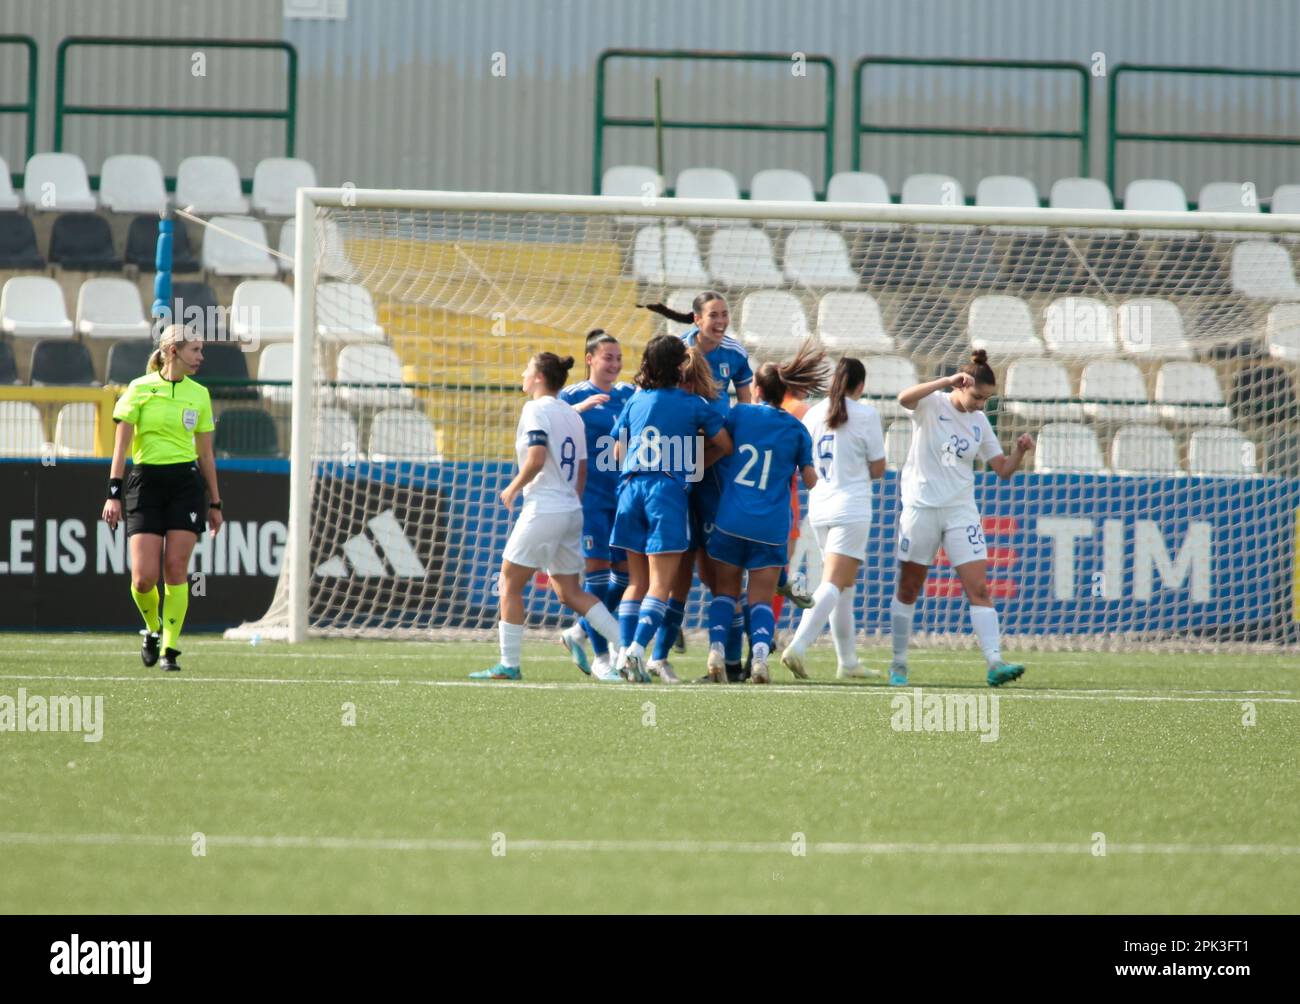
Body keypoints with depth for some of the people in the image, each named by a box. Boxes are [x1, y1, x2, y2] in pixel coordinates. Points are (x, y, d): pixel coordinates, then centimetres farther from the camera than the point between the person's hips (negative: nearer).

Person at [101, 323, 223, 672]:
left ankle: (169, 650, 1)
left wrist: (214, 503, 16)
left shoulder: (199, 394, 9)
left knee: (176, 569, -7)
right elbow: (121, 444, -2)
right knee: (144, 577, -8)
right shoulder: (140, 389, -1)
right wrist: (114, 494, -10)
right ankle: (153, 628, 23)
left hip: (186, 483, 2)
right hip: (146, 482, -2)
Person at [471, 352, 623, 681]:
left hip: (544, 509, -8)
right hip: (571, 511, 8)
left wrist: (513, 489, -7)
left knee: (509, 585, 3)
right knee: (569, 592, 12)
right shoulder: (571, 414, 14)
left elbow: (536, 459, -21)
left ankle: (508, 665, 4)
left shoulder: (536, 410, -10)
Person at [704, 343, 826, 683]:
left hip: (731, 520, 0)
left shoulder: (741, 413, 3)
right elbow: (810, 481, 6)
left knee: (725, 591, 12)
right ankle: (760, 654, -17)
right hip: (772, 526, 0)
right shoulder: (796, 429, 4)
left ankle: (716, 648, -9)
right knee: (761, 599, 5)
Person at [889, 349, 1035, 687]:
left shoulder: (979, 422, 7)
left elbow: (1003, 470, 9)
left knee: (979, 589, -9)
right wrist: (947, 380, -36)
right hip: (922, 507, -3)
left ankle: (995, 664, -17)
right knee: (908, 592, 7)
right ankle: (898, 663, 19)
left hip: (961, 511, 3)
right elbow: (904, 398, -30)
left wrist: (1020, 451, -11)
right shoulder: (932, 406, -6)